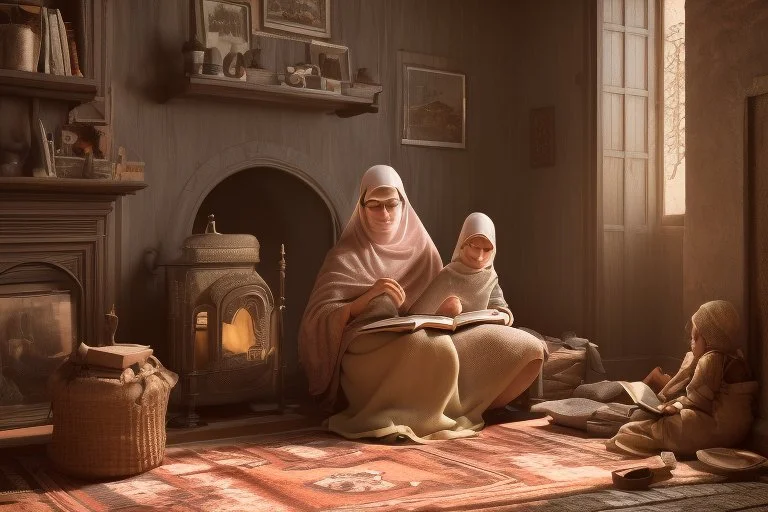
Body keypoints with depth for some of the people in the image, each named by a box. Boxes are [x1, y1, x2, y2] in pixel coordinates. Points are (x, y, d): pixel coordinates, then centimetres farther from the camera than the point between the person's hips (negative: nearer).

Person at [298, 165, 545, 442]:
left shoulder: (420, 247, 12)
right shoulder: (346, 255, 0)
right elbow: (317, 319, -10)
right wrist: (366, 298, -25)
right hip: (368, 354, -5)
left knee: (524, 348, -11)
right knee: (431, 346, -40)